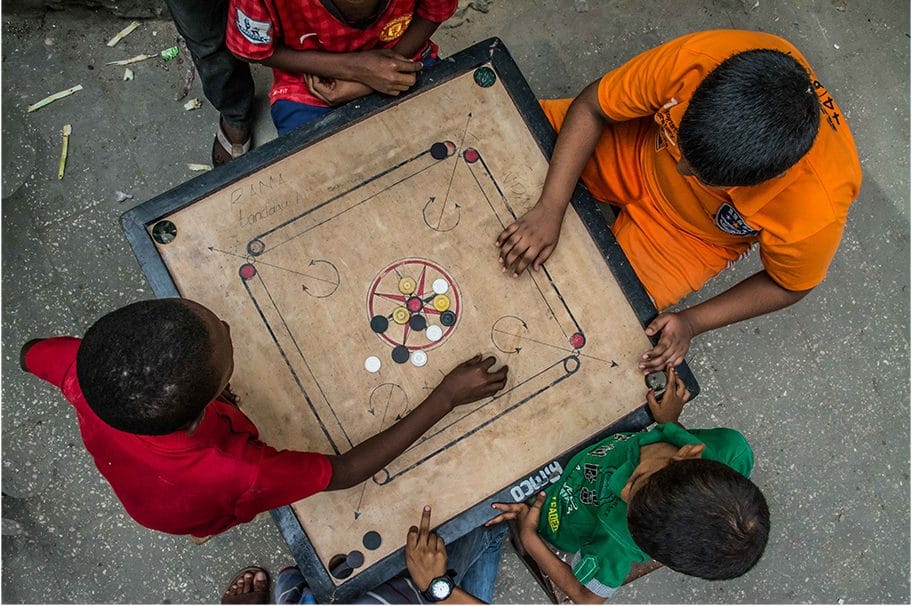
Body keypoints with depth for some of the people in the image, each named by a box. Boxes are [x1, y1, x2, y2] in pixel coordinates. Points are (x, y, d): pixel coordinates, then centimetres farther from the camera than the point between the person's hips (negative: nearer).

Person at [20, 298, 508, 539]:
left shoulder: (81, 373, -42)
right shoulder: (237, 474, -52)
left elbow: (30, 352, -15)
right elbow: (345, 472, -34)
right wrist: (447, 397, -30)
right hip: (207, 517, -2)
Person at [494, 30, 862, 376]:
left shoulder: (815, 212, -37)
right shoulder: (696, 59, -38)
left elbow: (787, 285, -13)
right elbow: (590, 109, -22)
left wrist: (692, 323, -18)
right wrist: (549, 210, -30)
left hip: (691, 231, -1)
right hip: (637, 149, 2)